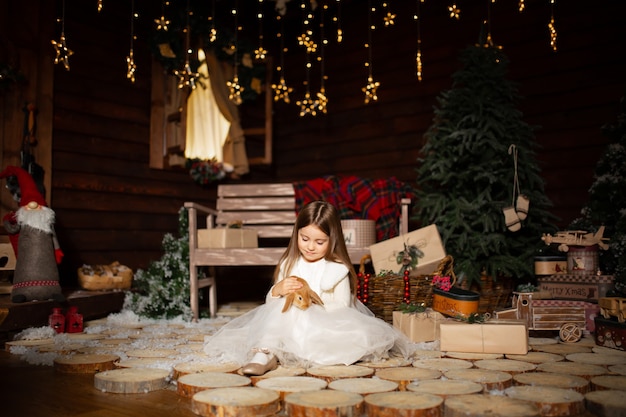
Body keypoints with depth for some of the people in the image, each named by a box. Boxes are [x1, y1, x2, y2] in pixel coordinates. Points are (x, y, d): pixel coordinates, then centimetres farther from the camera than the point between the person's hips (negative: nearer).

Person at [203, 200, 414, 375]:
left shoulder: (338, 269, -1)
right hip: (290, 326, 2)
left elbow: (342, 309, -7)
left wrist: (315, 302, -22)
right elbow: (270, 302, 7)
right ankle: (264, 354, -43)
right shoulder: (288, 264, 8)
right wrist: (277, 290, -16)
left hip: (326, 327, -1)